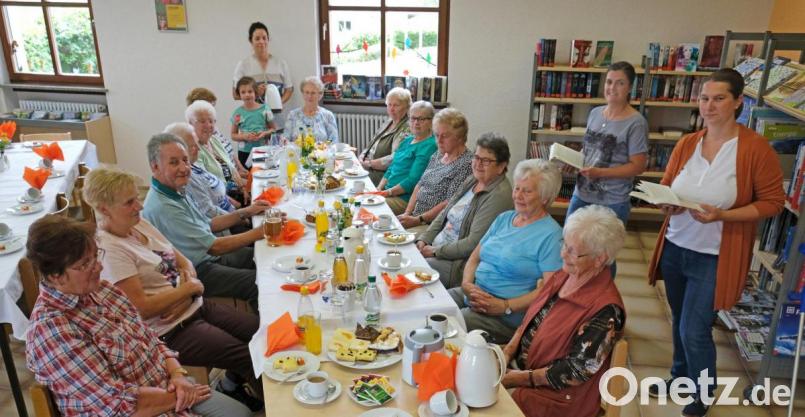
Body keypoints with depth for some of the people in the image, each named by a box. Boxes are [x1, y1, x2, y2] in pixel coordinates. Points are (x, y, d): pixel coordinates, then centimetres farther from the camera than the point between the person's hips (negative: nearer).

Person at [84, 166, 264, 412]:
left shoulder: (140, 224, 7)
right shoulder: (110, 251, -19)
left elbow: (183, 261, 10)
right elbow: (142, 308, -22)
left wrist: (187, 291, -10)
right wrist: (189, 288, -14)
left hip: (194, 307, 8)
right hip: (171, 331, -8)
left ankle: (232, 383, 25)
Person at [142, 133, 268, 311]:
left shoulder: (176, 191, 3)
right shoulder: (161, 208, -28)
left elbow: (207, 225, 14)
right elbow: (214, 247, -24)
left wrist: (246, 212, 4)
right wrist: (259, 233, -18)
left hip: (208, 256, 10)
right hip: (197, 273, -10)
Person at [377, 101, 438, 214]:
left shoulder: (429, 146, -12)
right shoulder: (407, 140, 18)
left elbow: (413, 180, -19)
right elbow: (391, 169, 20)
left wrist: (388, 192, -17)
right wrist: (379, 189, 5)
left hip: (406, 199, -9)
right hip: (388, 192, 9)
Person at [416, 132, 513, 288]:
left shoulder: (499, 196, -18)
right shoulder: (471, 181, 11)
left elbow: (474, 244, -22)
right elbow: (444, 214, 15)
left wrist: (436, 251, -15)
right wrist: (423, 240, 1)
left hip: (461, 264, -8)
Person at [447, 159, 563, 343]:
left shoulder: (551, 235, -9)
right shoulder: (504, 218, 15)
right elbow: (474, 257, 16)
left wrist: (505, 306, -18)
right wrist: (467, 284, -4)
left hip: (506, 316, -7)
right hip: (471, 293, 7)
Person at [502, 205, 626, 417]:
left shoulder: (605, 310, -22)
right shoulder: (563, 275, 2)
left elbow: (576, 371, -19)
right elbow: (530, 320, 9)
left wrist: (521, 378, -17)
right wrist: (507, 352, -5)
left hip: (559, 395, -7)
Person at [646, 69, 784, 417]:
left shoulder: (756, 147, -13)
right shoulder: (686, 144, 1)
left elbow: (772, 202, -9)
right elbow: (665, 188, 8)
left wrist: (722, 214, -23)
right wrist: (667, 206, -15)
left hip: (715, 257, -5)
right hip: (675, 248, 5)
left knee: (695, 331, 0)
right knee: (680, 322, 20)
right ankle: (680, 378, 43)